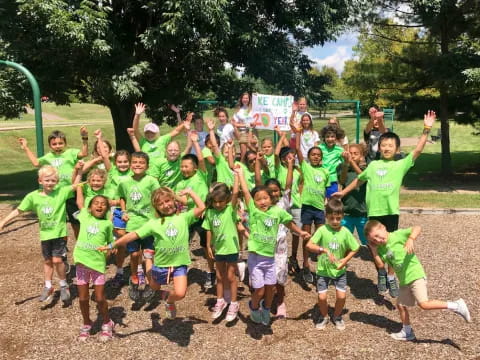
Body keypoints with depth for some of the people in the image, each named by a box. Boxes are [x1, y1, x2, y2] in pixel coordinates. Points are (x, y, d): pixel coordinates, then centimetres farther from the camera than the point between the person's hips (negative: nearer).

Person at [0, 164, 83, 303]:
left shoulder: (61, 192, -11)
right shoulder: (33, 196, -6)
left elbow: (76, 185, -13)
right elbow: (18, 210, -1)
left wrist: (78, 170, -26)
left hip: (59, 233, -3)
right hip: (45, 234, 3)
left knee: (57, 260, -8)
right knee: (48, 261, 15)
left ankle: (64, 286, 14)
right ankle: (48, 287, 31)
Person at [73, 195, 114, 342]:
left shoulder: (107, 223, 4)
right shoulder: (84, 217, 6)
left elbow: (111, 242, 10)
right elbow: (80, 203, 19)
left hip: (98, 263, -2)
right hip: (82, 262, 2)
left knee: (100, 298, 3)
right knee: (83, 298, 10)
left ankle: (107, 324, 26)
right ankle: (86, 324, 32)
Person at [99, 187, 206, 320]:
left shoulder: (184, 217, -2)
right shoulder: (154, 223, -1)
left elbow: (201, 207, -13)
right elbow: (133, 235, -2)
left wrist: (190, 192, -7)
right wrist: (112, 245, -5)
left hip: (180, 264, -2)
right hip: (161, 264, 2)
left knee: (180, 294, -17)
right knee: (154, 288, 23)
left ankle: (169, 301, 18)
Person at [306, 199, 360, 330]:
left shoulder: (345, 232, -9)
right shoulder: (322, 230, -15)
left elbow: (354, 249, 1)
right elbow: (309, 245, -23)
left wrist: (346, 259, -13)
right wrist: (324, 250, -34)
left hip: (339, 270, 1)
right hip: (323, 270, -1)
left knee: (341, 296, -4)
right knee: (322, 297, -3)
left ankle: (337, 316, 26)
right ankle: (324, 316, 28)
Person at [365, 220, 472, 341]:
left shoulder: (398, 235, -14)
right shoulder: (381, 248, 5)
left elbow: (417, 228, -23)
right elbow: (380, 264, -1)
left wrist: (411, 239, -40)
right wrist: (374, 250, -6)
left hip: (415, 275, -8)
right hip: (404, 281, 8)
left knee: (424, 304, -19)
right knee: (400, 305, 15)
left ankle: (456, 306, -6)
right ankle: (407, 332, 33)